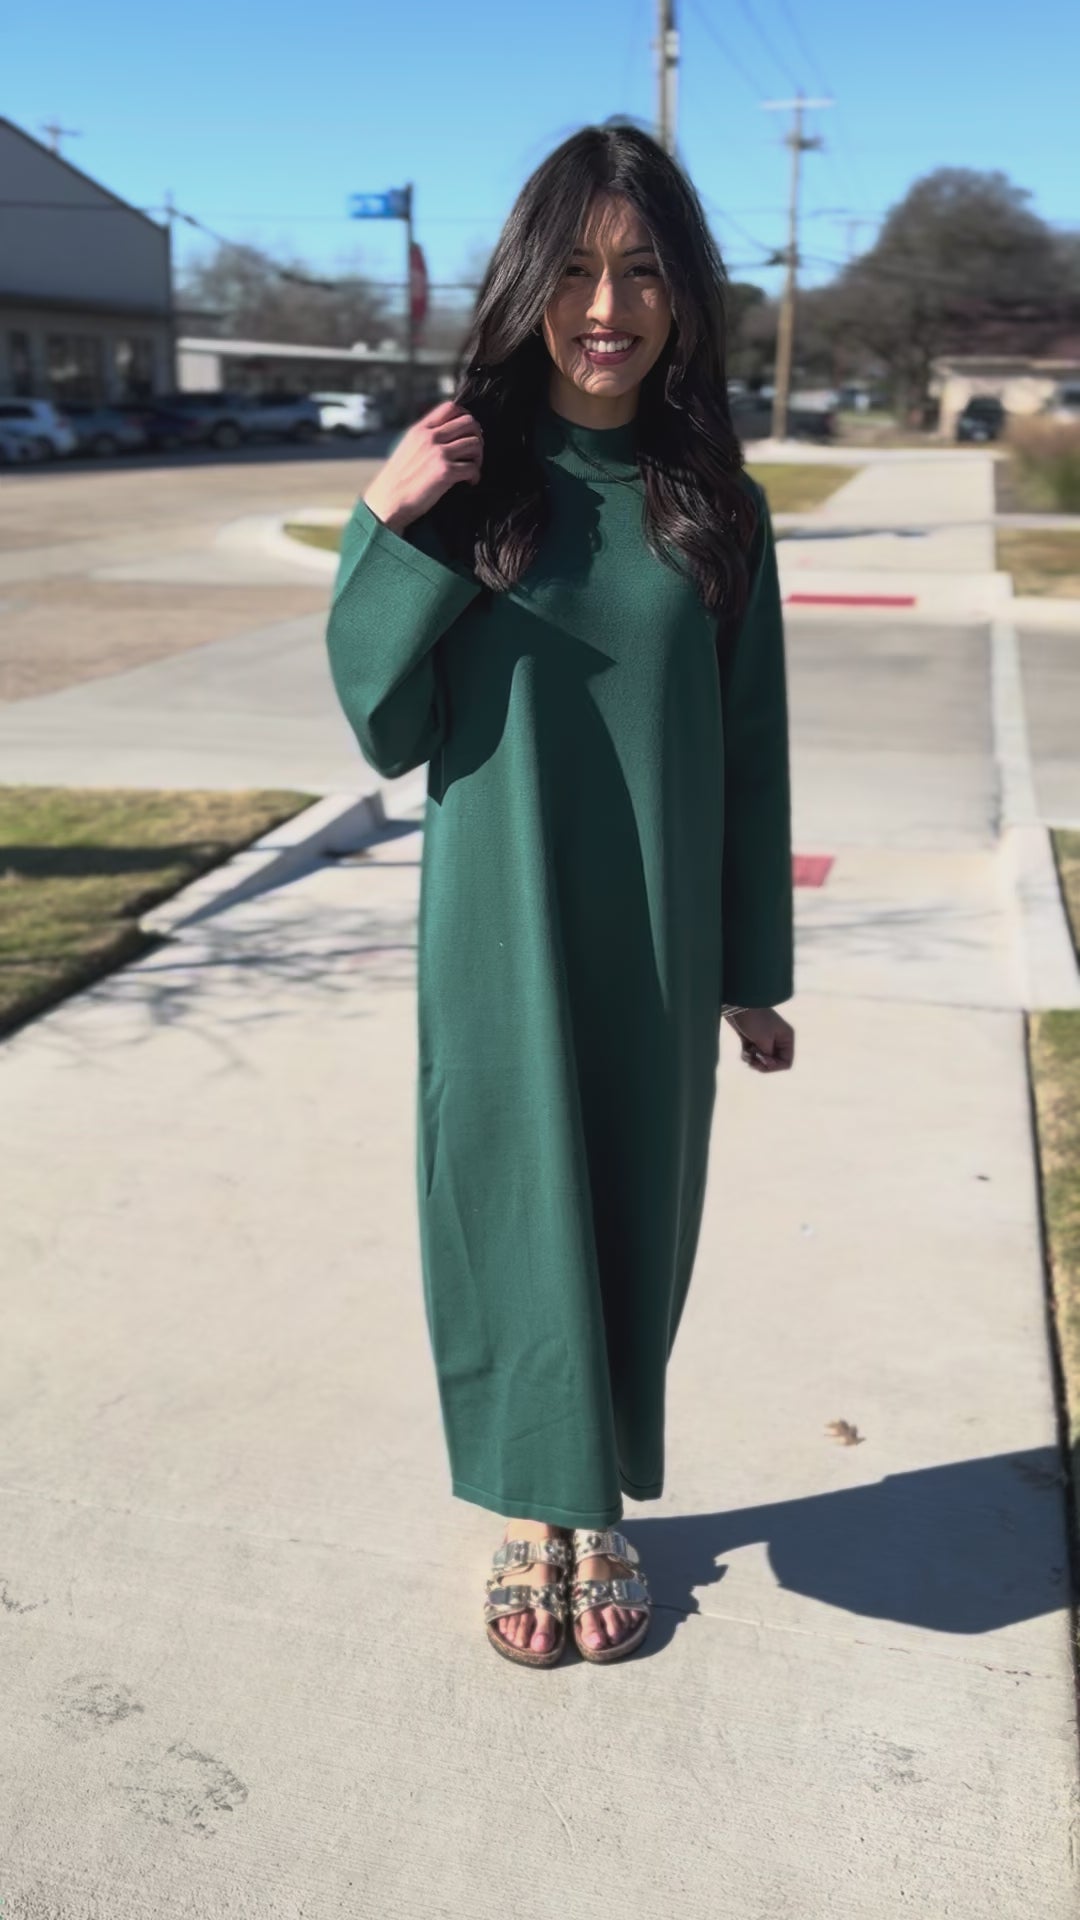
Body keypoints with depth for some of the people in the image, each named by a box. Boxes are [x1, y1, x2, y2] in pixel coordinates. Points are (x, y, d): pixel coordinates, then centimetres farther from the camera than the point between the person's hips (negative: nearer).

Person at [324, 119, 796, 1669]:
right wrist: (388, 536, -17)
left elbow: (751, 755, 4)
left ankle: (605, 1508, 33)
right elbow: (387, 728, -3)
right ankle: (533, 1509, 29)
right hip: (497, 940, -1)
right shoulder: (465, 483, -4)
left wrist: (757, 974, 6)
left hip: (656, 950, 2)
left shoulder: (712, 506, 0)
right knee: (511, 1206, 8)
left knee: (635, 1213, 12)